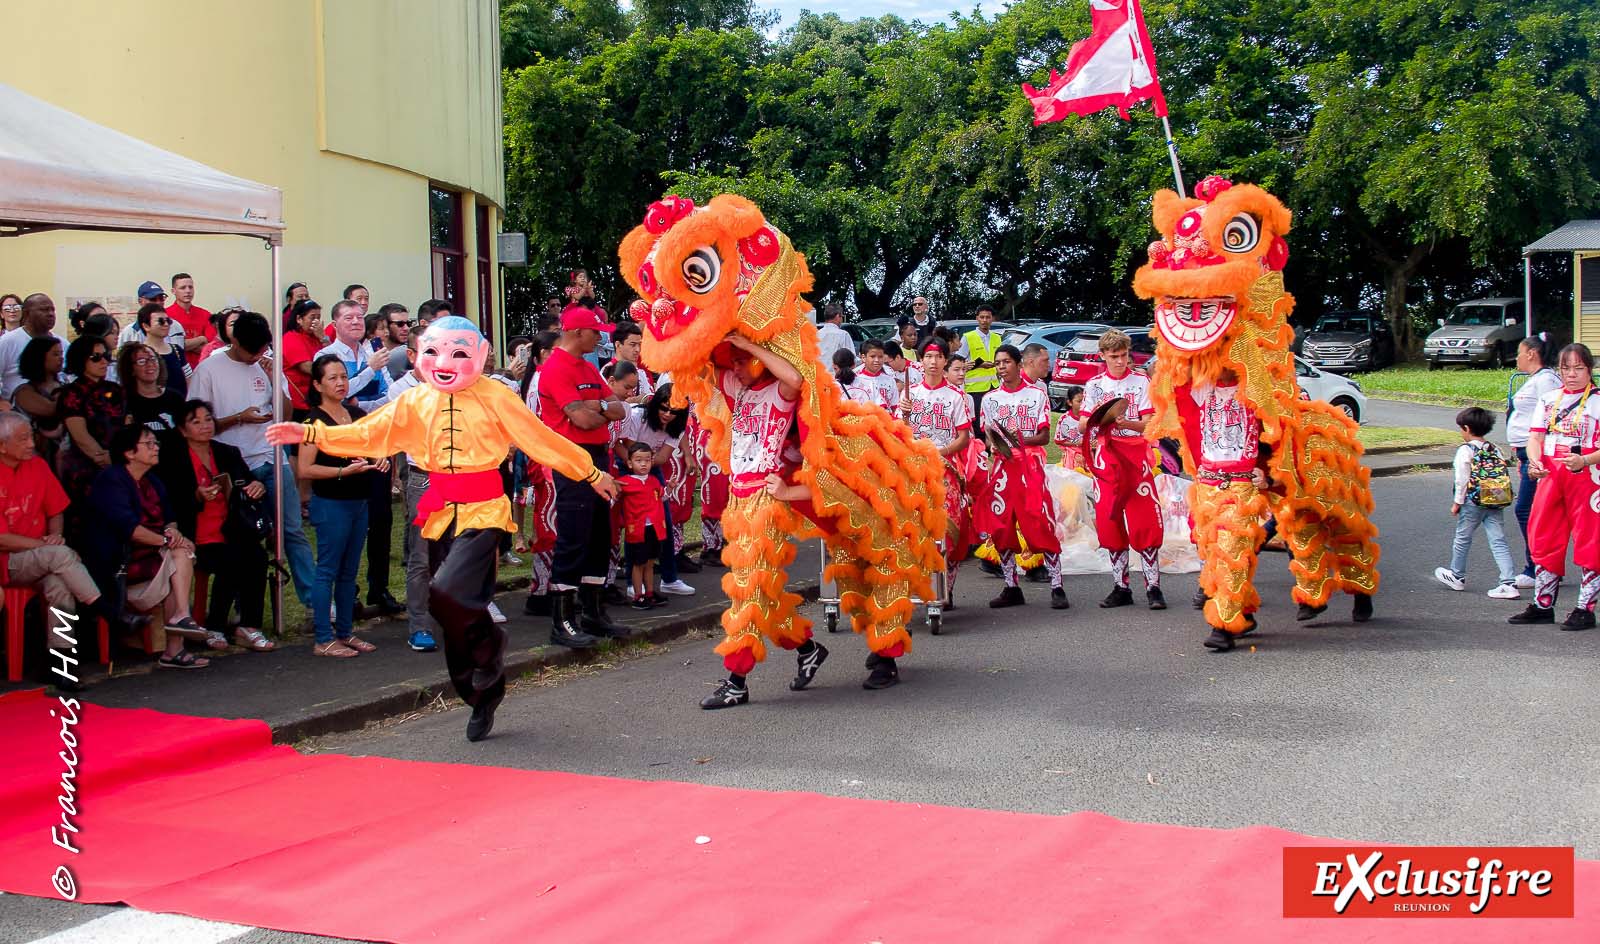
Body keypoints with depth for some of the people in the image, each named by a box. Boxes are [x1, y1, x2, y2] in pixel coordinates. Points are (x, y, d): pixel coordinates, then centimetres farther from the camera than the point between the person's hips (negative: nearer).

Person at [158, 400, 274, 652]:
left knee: (257, 556, -28)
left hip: (229, 537, 4)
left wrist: (259, 487, -5)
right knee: (230, 561, -31)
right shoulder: (172, 458, 3)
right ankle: (215, 628, -13)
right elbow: (170, 506, -4)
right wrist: (197, 496, -22)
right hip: (197, 542, -4)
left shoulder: (228, 453, 18)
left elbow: (251, 485, 19)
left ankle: (250, 627, -22)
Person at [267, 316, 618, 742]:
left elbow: (541, 438, 2)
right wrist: (311, 434, -5)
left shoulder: (494, 397, -4)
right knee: (456, 609, 9)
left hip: (483, 509, -5)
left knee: (447, 592, -26)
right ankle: (483, 696, 25)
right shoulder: (415, 402, 8)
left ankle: (489, 643, 5)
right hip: (440, 511, 5)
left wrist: (591, 474, 6)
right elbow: (367, 433, 6)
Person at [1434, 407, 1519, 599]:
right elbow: (1502, 475, 8)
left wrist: (1457, 502, -3)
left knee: (1463, 538, 13)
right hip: (1496, 502, 5)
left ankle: (1456, 576, 28)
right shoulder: (1494, 449, 8)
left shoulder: (1466, 450, -9)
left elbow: (1462, 479, -11)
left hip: (1474, 502, -5)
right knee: (1498, 542, 2)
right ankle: (1509, 583, -8)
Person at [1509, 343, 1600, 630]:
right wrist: (1535, 461, -11)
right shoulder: (1549, 399, 14)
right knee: (1543, 539, 9)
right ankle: (1543, 604, 21)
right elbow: (1536, 436, 8)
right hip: (1550, 476, 5)